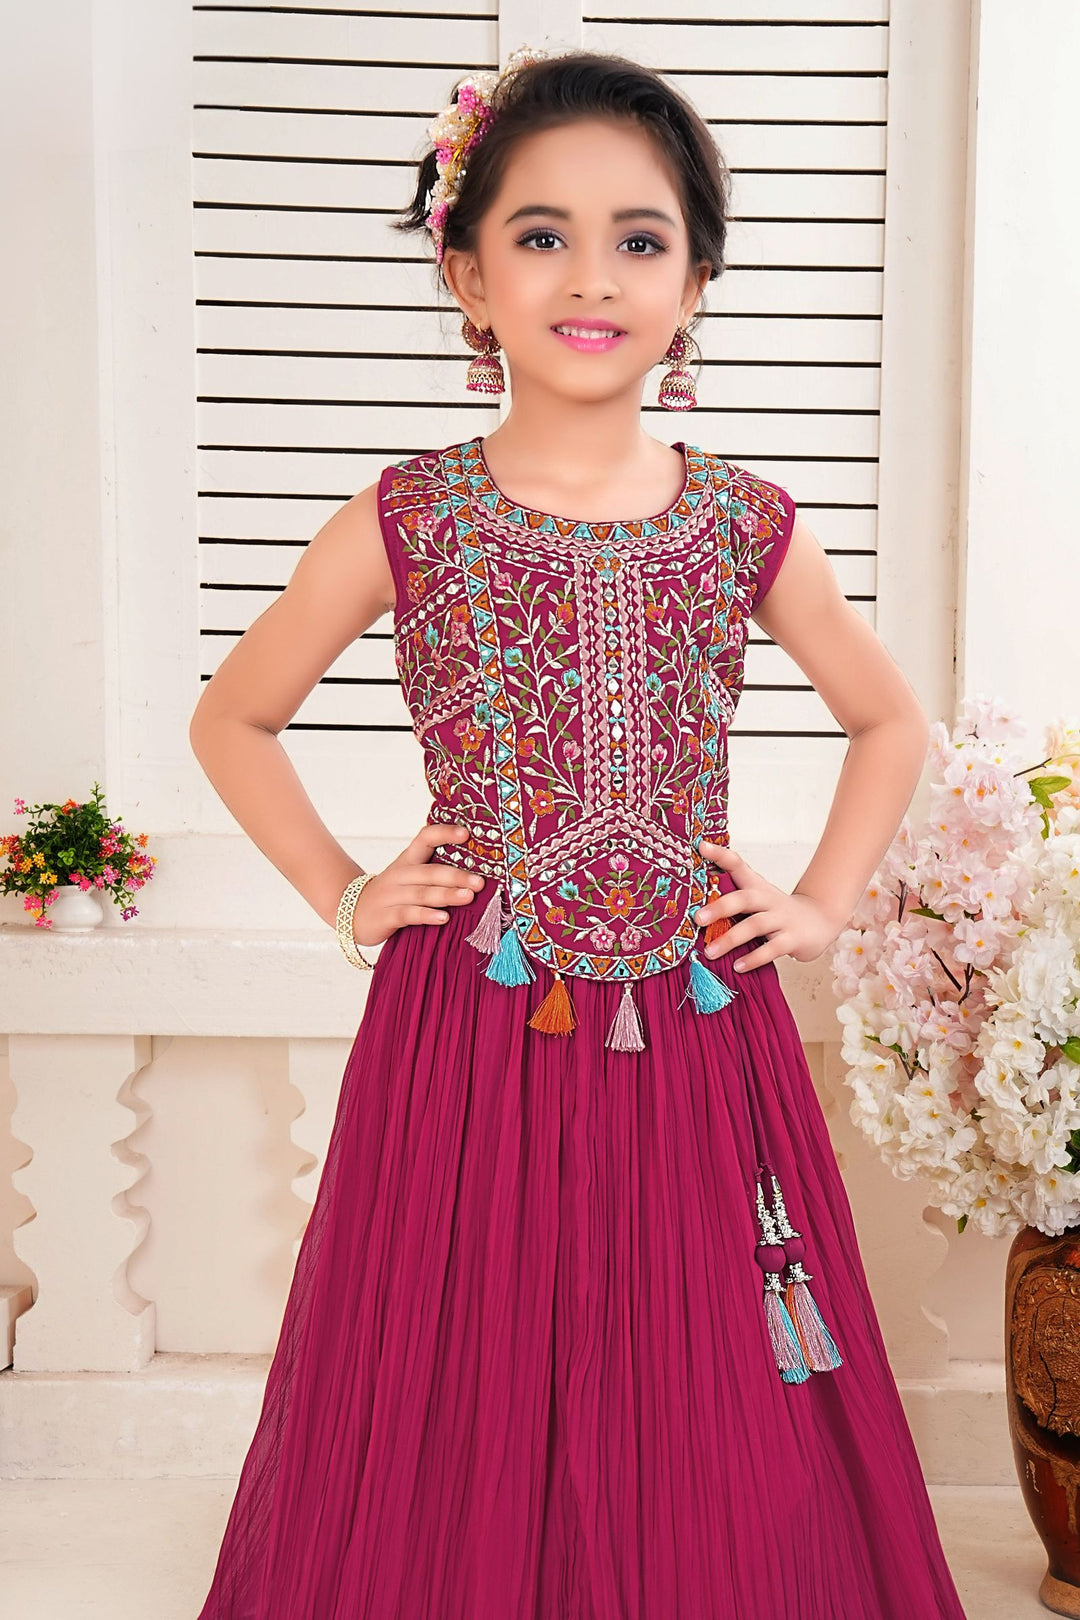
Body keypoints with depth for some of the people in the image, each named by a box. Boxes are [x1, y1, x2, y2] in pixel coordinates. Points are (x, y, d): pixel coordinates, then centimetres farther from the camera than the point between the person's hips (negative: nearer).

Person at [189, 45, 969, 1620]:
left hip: (697, 1039, 2)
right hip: (469, 1035, -1)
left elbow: (893, 722, 18)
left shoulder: (746, 526, 3)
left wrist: (821, 903, 8)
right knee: (461, 1459, 8)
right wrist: (342, 894, 3)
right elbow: (232, 722, 11)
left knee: (707, 1455, 9)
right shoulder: (407, 519, -1)